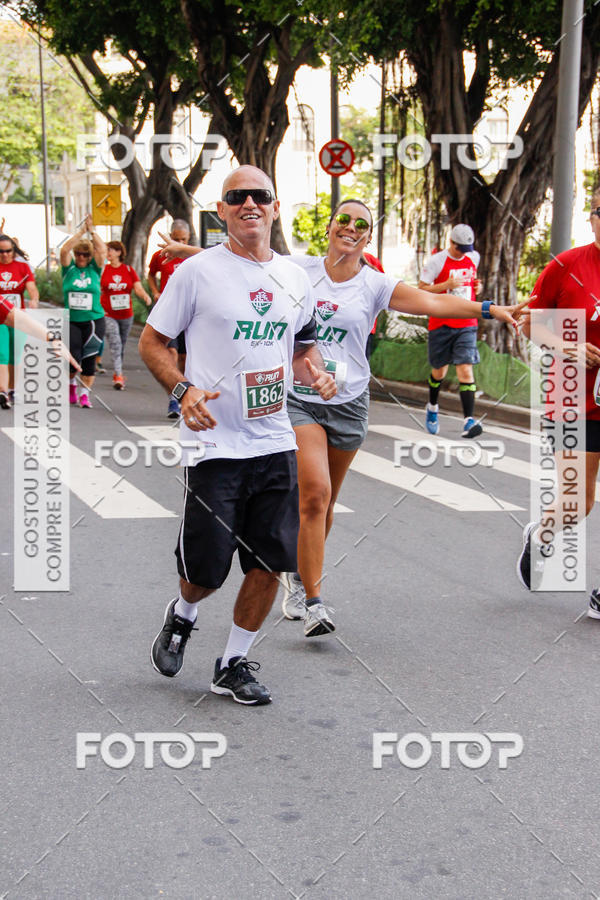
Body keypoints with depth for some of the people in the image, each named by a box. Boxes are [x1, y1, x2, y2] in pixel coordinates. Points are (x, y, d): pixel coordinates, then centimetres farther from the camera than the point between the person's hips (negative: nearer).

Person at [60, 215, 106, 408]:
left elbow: (102, 251, -8)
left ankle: (84, 393, 11)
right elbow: (64, 249, -10)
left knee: (89, 359, 0)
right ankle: (71, 384, 23)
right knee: (73, 358, -6)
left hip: (94, 321, 1)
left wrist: (92, 231, -8)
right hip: (71, 321, -1)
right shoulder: (69, 269, 4)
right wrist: (81, 232, -12)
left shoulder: (94, 269, 5)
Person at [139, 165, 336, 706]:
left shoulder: (293, 278, 10)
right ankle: (182, 618, 35)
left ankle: (234, 664, 23)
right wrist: (184, 390, -16)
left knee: (270, 564, 4)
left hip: (275, 442, 5)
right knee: (206, 569, 0)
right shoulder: (197, 272, -5)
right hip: (214, 443, -4)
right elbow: (151, 343, 0)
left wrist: (316, 374, 0)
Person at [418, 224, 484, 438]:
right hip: (441, 324, -2)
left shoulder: (474, 257, 7)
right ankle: (432, 408, 40)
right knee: (439, 370, 12)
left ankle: (469, 420, -19)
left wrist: (476, 286, 4)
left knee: (465, 369, -12)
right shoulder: (436, 261, -7)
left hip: (467, 325, 2)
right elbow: (421, 290, -7)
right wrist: (448, 284, -21)